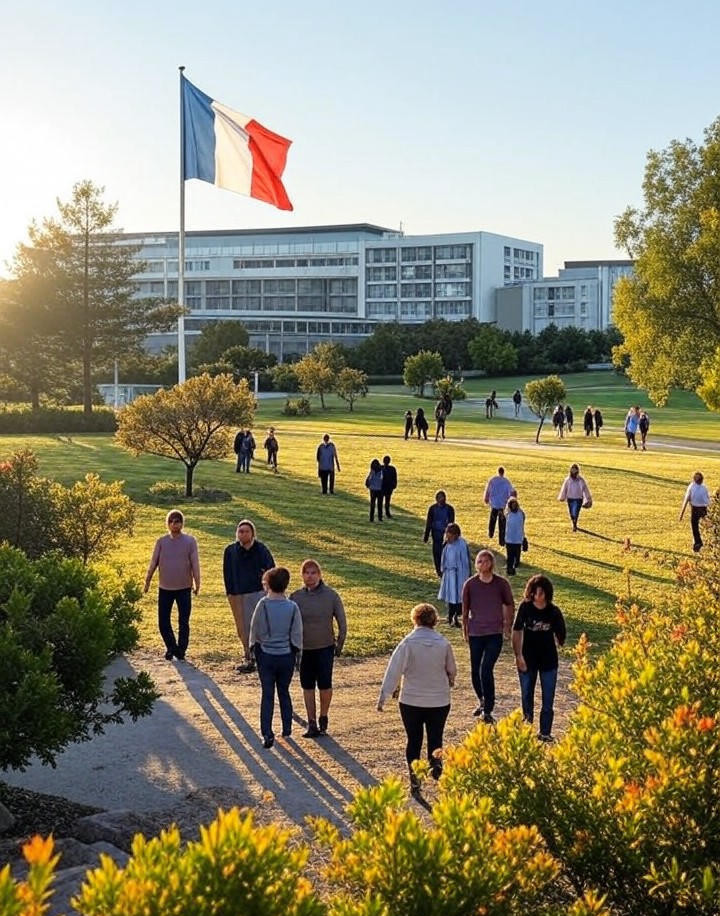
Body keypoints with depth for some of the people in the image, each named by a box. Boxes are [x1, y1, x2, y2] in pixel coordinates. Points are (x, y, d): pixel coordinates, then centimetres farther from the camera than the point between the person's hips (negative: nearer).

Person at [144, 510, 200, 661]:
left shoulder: (190, 541, -3)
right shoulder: (161, 541, 3)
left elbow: (195, 563, -3)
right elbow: (153, 563, 5)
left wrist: (197, 582, -6)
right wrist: (147, 582, 5)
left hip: (184, 588, -2)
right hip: (165, 588, 2)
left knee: (183, 622, 3)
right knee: (163, 622, 4)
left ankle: (181, 650, 16)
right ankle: (171, 647, 23)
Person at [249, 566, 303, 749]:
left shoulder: (263, 605, -13)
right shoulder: (292, 607, -10)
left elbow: (255, 630, -5)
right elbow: (297, 634, -4)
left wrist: (254, 647, 11)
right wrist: (295, 651, 12)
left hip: (266, 655, -2)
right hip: (286, 656, 2)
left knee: (267, 695, 4)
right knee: (284, 692, 18)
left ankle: (267, 734, -3)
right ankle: (287, 729, 25)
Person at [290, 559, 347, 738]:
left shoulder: (331, 595, -7)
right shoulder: (296, 597, -3)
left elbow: (342, 622, 1)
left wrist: (340, 644, 2)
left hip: (325, 648, -2)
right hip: (303, 649, 2)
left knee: (325, 685, -4)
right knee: (307, 686, 7)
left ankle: (323, 717, 21)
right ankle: (312, 723, 17)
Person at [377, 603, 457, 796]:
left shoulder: (407, 643, -11)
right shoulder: (443, 643, -4)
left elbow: (394, 671, -13)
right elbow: (452, 671, 9)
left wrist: (383, 697, -8)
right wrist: (449, 683, 30)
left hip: (411, 701, -1)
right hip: (439, 700, 1)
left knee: (413, 740, 11)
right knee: (435, 738, 12)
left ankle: (414, 780, 8)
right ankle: (436, 759, -19)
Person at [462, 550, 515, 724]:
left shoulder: (501, 583, -2)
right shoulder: (470, 584, -1)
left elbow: (510, 606, 11)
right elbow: (465, 610, 9)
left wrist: (507, 626, 10)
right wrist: (465, 631, 11)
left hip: (495, 634, -2)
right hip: (475, 634, 2)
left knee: (486, 670, -14)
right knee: (475, 671, 10)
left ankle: (488, 711, -6)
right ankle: (481, 701, 35)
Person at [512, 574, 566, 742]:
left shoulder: (554, 611, -9)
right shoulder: (525, 607, -11)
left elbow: (560, 634, 1)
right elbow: (516, 632, -10)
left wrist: (561, 640, -17)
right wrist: (518, 656, -13)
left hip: (548, 660, 0)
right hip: (528, 659, 0)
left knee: (548, 699, 3)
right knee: (526, 696, 14)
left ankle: (545, 732, 15)